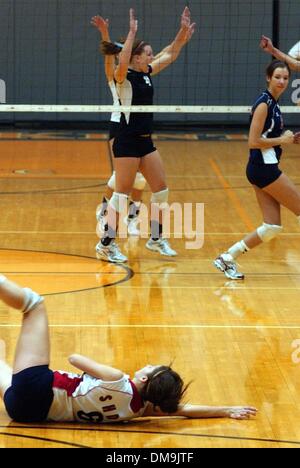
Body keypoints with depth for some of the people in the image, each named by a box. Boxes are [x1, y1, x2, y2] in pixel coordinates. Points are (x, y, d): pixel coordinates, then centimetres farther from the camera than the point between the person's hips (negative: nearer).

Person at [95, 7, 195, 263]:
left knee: (161, 189, 10)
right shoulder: (124, 77, -13)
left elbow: (170, 54, 18)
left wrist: (184, 31, 8)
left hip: (145, 141, 8)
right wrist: (132, 32, -38)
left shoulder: (147, 73, 9)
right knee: (122, 193, -5)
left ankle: (156, 239, 22)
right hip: (127, 142, -8)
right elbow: (122, 62, -37)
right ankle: (106, 244, 2)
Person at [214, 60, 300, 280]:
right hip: (264, 168, -9)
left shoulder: (273, 103, 15)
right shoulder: (264, 104, -13)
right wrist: (281, 140, -11)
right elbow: (254, 141, -19)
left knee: (272, 226, 5)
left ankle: (228, 258, 7)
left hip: (265, 168, 9)